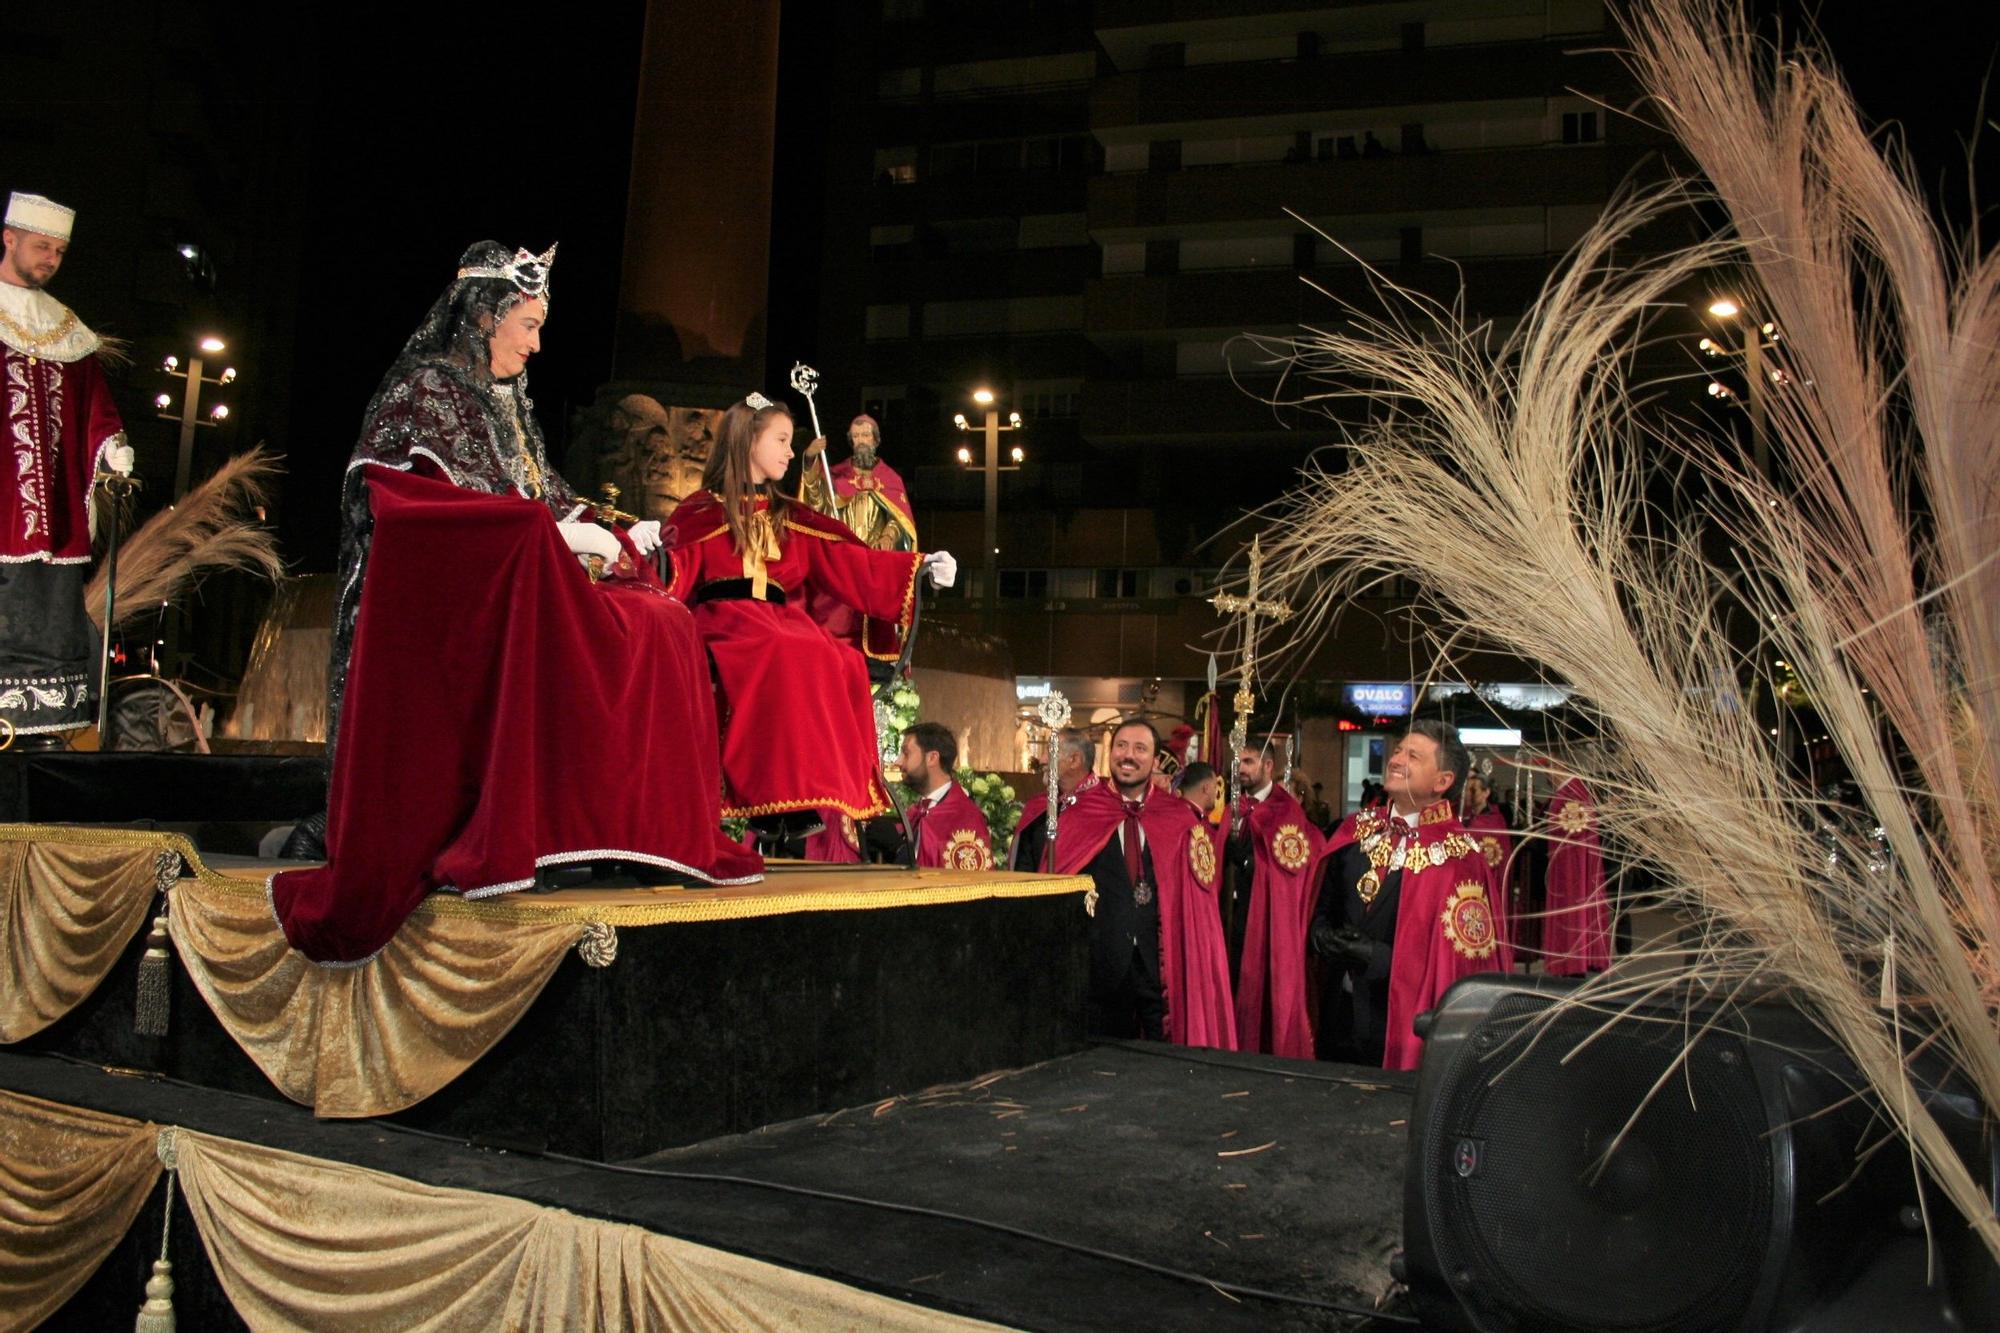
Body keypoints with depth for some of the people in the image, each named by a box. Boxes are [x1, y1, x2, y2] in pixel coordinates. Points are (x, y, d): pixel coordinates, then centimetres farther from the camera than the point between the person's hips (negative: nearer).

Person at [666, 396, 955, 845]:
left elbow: (848, 562, 20)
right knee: (784, 655, -38)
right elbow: (676, 571, -2)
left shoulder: (789, 518, 26)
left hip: (783, 621, 5)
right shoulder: (703, 511, 12)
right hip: (725, 620, -5)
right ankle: (776, 799, -40)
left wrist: (920, 568, 14)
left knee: (843, 662, -28)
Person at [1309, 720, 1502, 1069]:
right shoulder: (1356, 829, 4)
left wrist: (1377, 957, -17)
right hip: (1338, 1011, 6)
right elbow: (1322, 904, 15)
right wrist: (1323, 935, -6)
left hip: (1401, 1023, -5)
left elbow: (1458, 956, -14)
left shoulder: (1457, 855, -14)